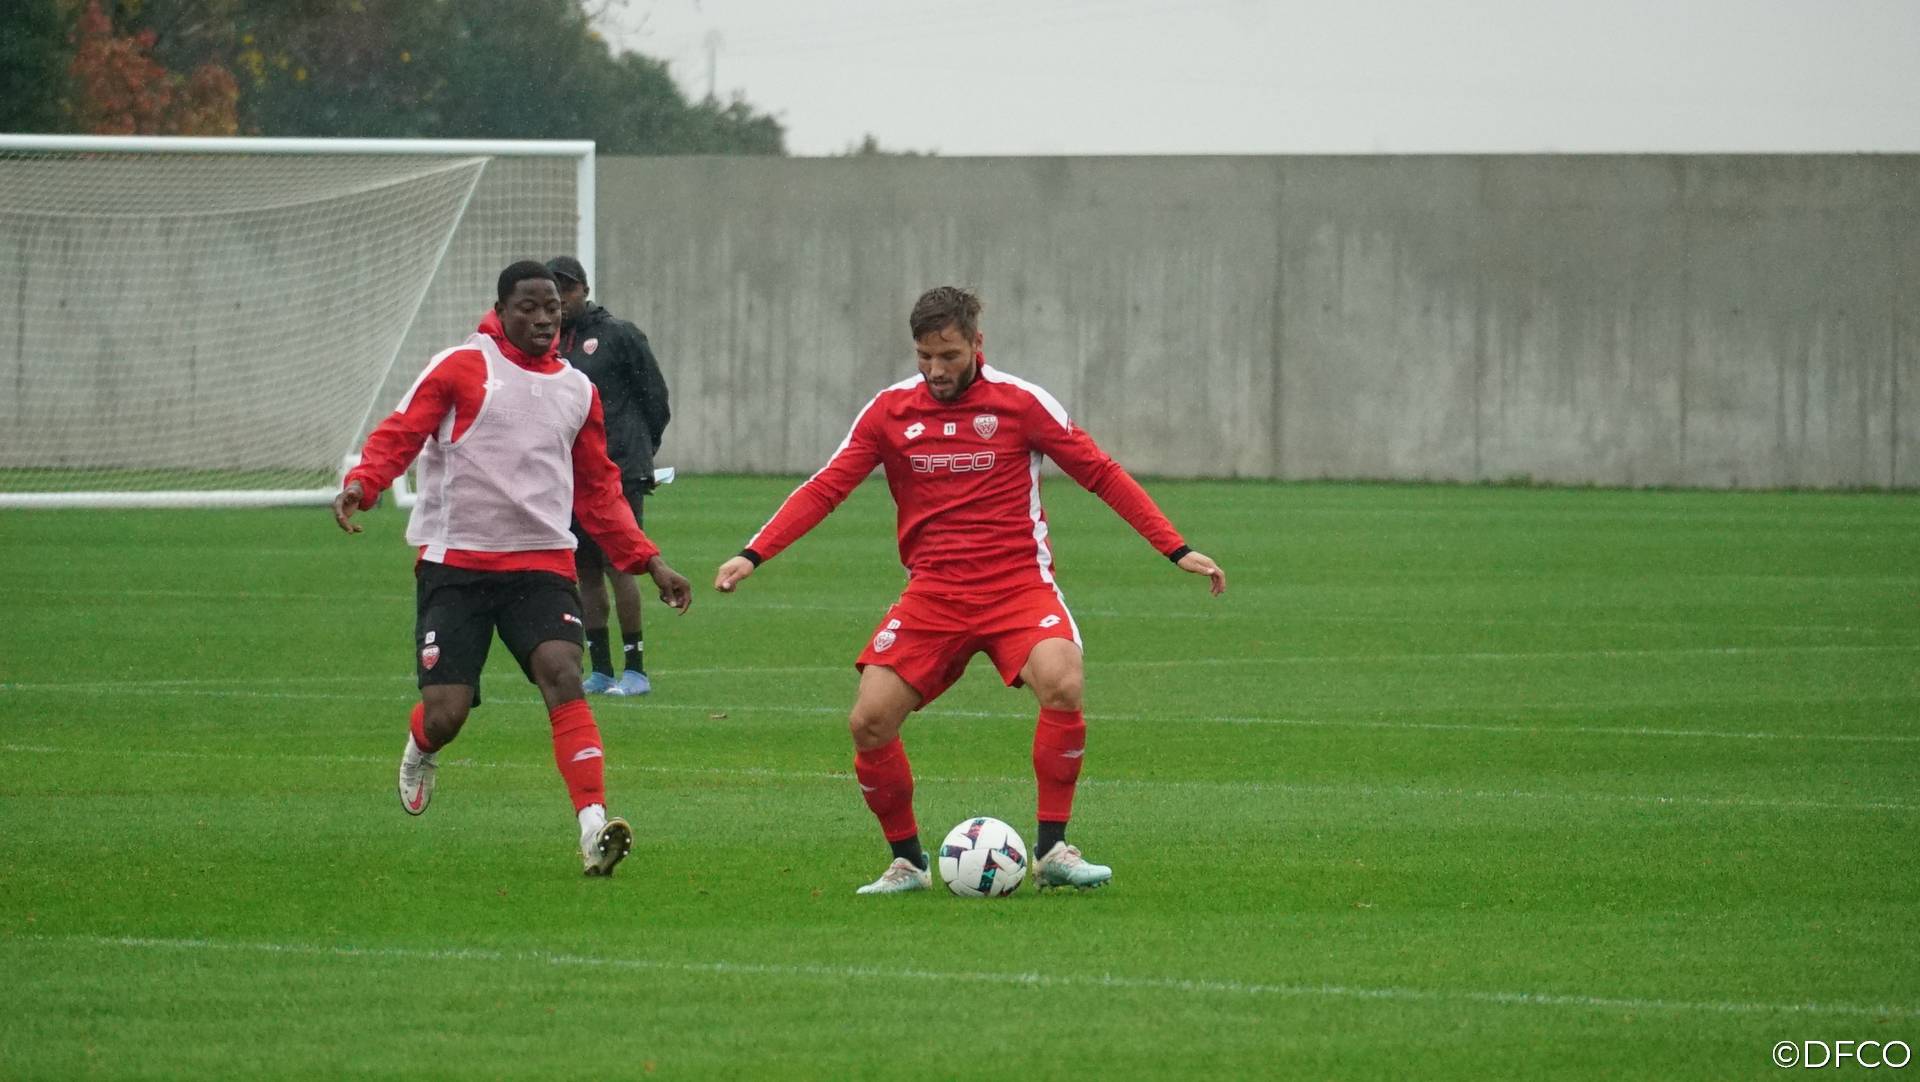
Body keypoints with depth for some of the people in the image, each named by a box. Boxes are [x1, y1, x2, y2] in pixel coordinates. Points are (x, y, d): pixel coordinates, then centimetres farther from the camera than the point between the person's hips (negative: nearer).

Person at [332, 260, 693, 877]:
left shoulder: (577, 390, 14)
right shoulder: (461, 367, -1)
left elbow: (598, 492, 22)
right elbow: (400, 433, -6)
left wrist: (648, 560, 16)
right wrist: (362, 483, -26)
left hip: (542, 564, 3)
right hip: (454, 564, -3)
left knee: (562, 674, -23)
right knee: (445, 714, -7)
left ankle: (594, 828, -31)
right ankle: (420, 752, 33)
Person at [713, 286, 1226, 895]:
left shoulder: (1021, 403, -3)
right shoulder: (890, 411, 3)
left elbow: (1101, 474, 3)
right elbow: (826, 488, 3)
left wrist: (1175, 550, -1)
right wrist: (753, 555, -9)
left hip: (1018, 587, -2)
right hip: (932, 594, 2)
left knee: (1061, 684, -30)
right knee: (869, 723, -12)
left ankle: (1053, 850, -16)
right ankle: (907, 862, 10)